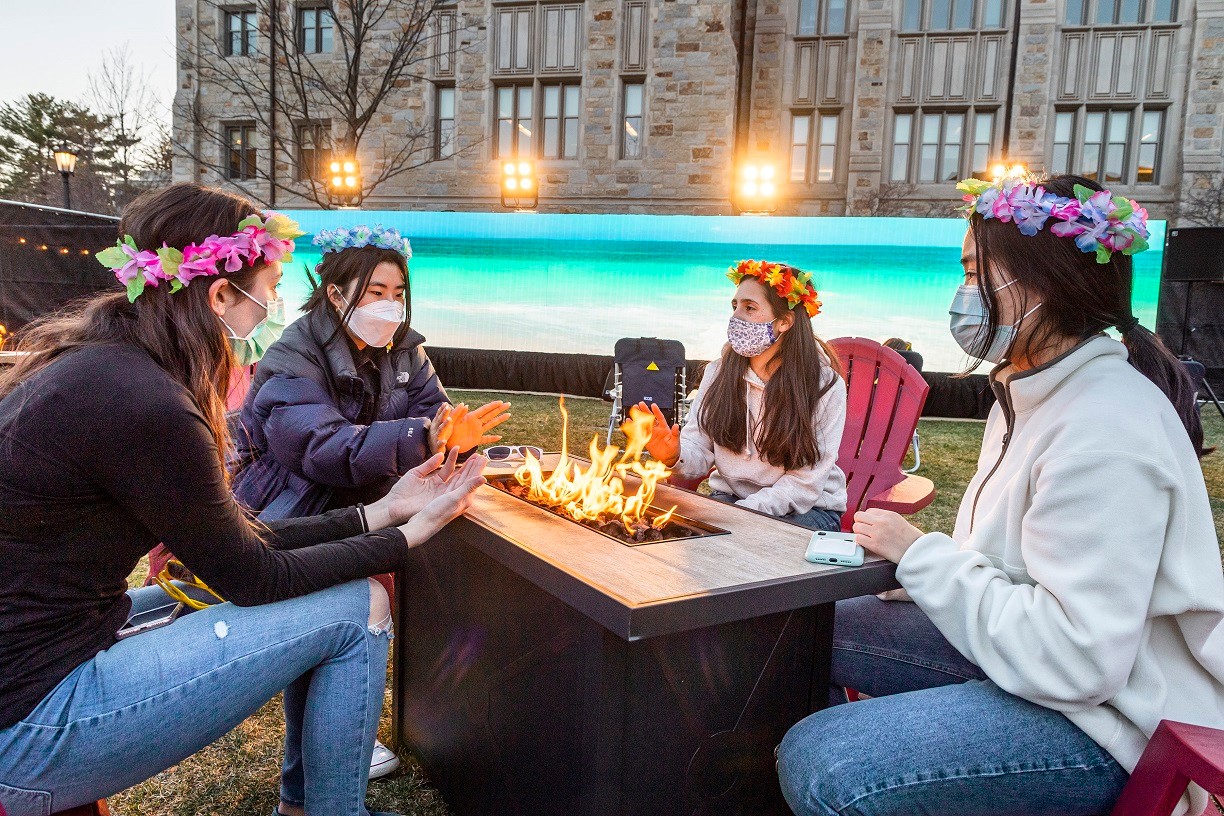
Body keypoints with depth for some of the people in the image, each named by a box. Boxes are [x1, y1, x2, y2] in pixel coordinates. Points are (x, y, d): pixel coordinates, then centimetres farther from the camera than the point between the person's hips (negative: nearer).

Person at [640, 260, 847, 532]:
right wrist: (675, 456, -28)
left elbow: (804, 485, -15)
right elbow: (700, 454, -4)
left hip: (807, 508, -2)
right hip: (730, 495, 2)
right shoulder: (719, 372, -3)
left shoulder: (825, 386, -14)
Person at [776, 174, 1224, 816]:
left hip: (1106, 721, -10)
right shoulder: (1035, 391, 8)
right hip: (1032, 652, 10)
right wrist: (911, 553, -3)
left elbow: (1078, 659, -29)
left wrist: (921, 553, -21)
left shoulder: (1105, 432, -26)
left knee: (817, 764, -26)